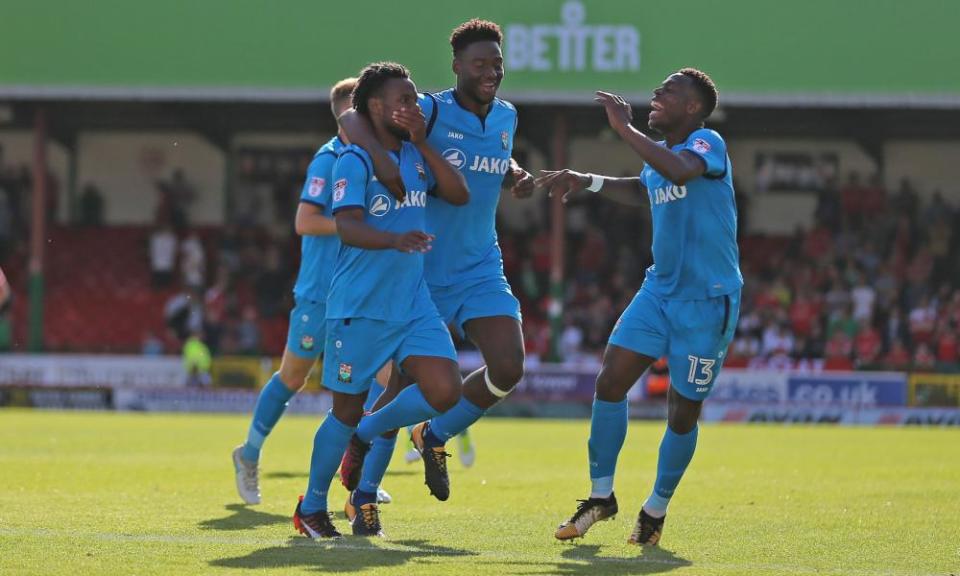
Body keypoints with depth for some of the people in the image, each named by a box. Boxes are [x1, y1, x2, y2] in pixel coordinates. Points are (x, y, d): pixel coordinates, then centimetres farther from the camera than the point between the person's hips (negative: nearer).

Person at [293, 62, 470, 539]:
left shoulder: (416, 155, 11)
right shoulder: (354, 161, -12)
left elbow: (459, 195, 2)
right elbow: (347, 226, -24)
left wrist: (422, 142, -5)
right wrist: (395, 240, -42)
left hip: (414, 303, 6)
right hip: (359, 307, -6)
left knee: (444, 392, -10)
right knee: (347, 411, 3)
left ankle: (365, 435, 17)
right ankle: (311, 508, 22)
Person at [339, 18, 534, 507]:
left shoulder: (506, 117, 5)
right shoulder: (431, 112, -14)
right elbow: (353, 118, -21)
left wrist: (516, 177, 6)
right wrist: (379, 155, -38)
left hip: (481, 270, 5)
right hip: (421, 271, -5)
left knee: (508, 368, -12)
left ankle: (435, 438, 15)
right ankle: (362, 489, 20)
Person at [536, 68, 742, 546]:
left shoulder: (708, 144, -14)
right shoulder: (659, 155, 10)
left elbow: (681, 170, -39)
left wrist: (624, 128, -31)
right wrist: (587, 181, 28)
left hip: (706, 300, -7)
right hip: (659, 289, 7)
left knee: (682, 414, 1)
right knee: (610, 381, -4)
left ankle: (657, 508, 21)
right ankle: (601, 495, 10)